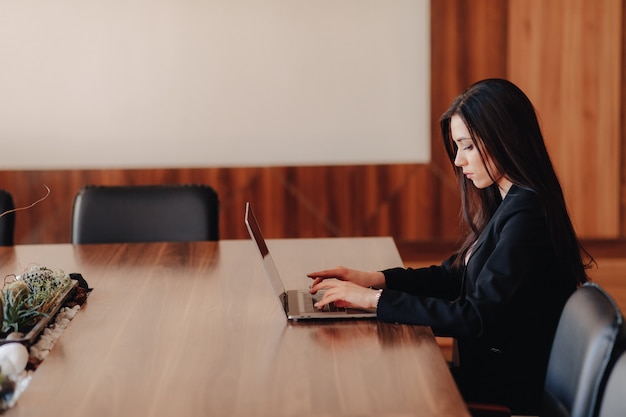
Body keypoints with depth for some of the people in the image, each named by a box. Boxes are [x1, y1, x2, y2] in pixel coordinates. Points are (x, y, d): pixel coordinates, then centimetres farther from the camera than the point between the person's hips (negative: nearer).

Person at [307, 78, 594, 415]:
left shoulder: (526, 216, -22)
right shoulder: (506, 203, 9)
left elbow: (476, 317, -26)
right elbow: (452, 275, 15)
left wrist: (375, 299, -22)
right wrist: (373, 279, 0)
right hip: (489, 367, 8)